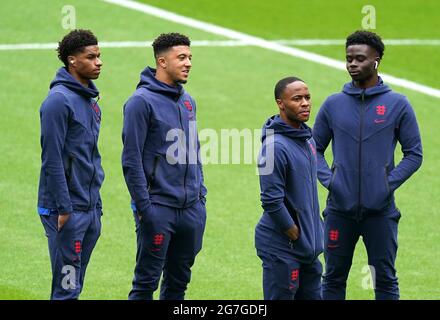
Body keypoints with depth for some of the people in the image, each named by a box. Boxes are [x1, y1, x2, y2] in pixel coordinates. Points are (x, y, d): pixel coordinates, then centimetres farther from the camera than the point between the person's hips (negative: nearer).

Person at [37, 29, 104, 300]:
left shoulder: (91, 101, 14)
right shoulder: (59, 100, -14)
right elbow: (52, 158, -17)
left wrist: (96, 204, 18)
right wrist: (63, 207, -19)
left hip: (91, 209, 9)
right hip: (68, 210, -9)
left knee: (75, 285, 13)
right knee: (67, 288, -8)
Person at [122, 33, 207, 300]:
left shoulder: (188, 101, 14)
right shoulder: (142, 101, -10)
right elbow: (131, 159, -13)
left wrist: (201, 192, 14)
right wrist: (143, 206, -16)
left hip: (192, 208, 7)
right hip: (158, 208, -7)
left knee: (179, 281, 12)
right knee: (147, 281, -4)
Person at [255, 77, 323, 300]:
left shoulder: (307, 139, 9)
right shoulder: (275, 146, -19)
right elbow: (271, 201, -22)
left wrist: (315, 229, 12)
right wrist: (296, 236, -14)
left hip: (309, 248, 9)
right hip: (282, 248, -9)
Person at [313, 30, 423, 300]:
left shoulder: (397, 105, 0)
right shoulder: (333, 105, 6)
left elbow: (414, 154, 2)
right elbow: (315, 148, 13)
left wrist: (389, 183, -10)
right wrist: (328, 179, -5)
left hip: (380, 210, -2)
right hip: (340, 209, 2)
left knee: (385, 279, 4)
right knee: (334, 278, 9)